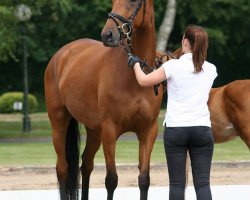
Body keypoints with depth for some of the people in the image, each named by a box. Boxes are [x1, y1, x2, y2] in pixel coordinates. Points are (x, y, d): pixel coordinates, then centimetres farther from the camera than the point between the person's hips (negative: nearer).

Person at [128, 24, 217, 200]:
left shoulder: (174, 66, -8)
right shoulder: (211, 69, 4)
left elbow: (144, 81, -2)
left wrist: (135, 63, 17)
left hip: (175, 129, -2)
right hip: (202, 129, 2)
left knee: (177, 184, 3)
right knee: (203, 183, 1)